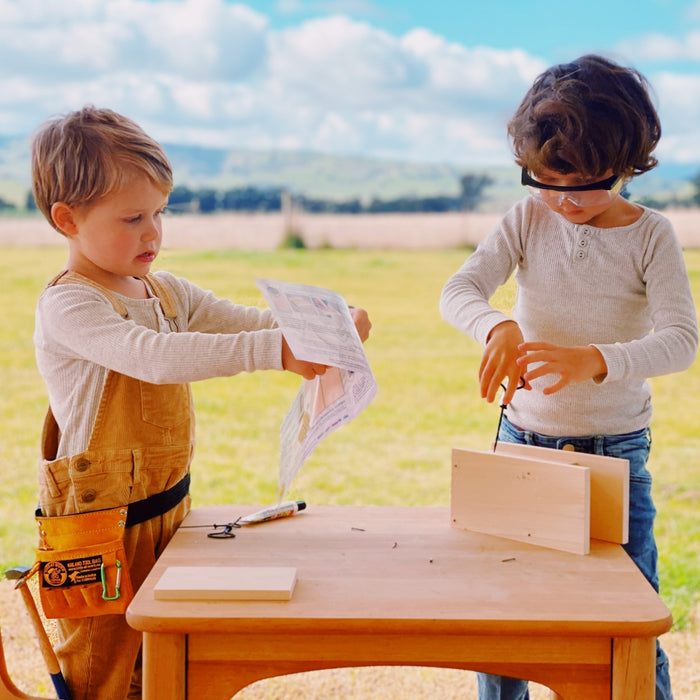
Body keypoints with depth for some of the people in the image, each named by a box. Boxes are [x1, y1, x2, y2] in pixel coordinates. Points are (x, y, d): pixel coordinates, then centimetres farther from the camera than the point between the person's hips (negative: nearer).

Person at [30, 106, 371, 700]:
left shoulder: (165, 292, 7)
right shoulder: (67, 306, -18)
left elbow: (249, 321, 6)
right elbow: (155, 357, -34)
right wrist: (274, 351, -41)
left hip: (168, 505, 7)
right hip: (104, 522, -7)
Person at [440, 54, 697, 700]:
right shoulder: (529, 219, -1)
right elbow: (459, 291, -11)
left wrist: (594, 360, -38)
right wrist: (499, 327, -35)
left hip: (616, 449, -2)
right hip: (523, 438, 2)